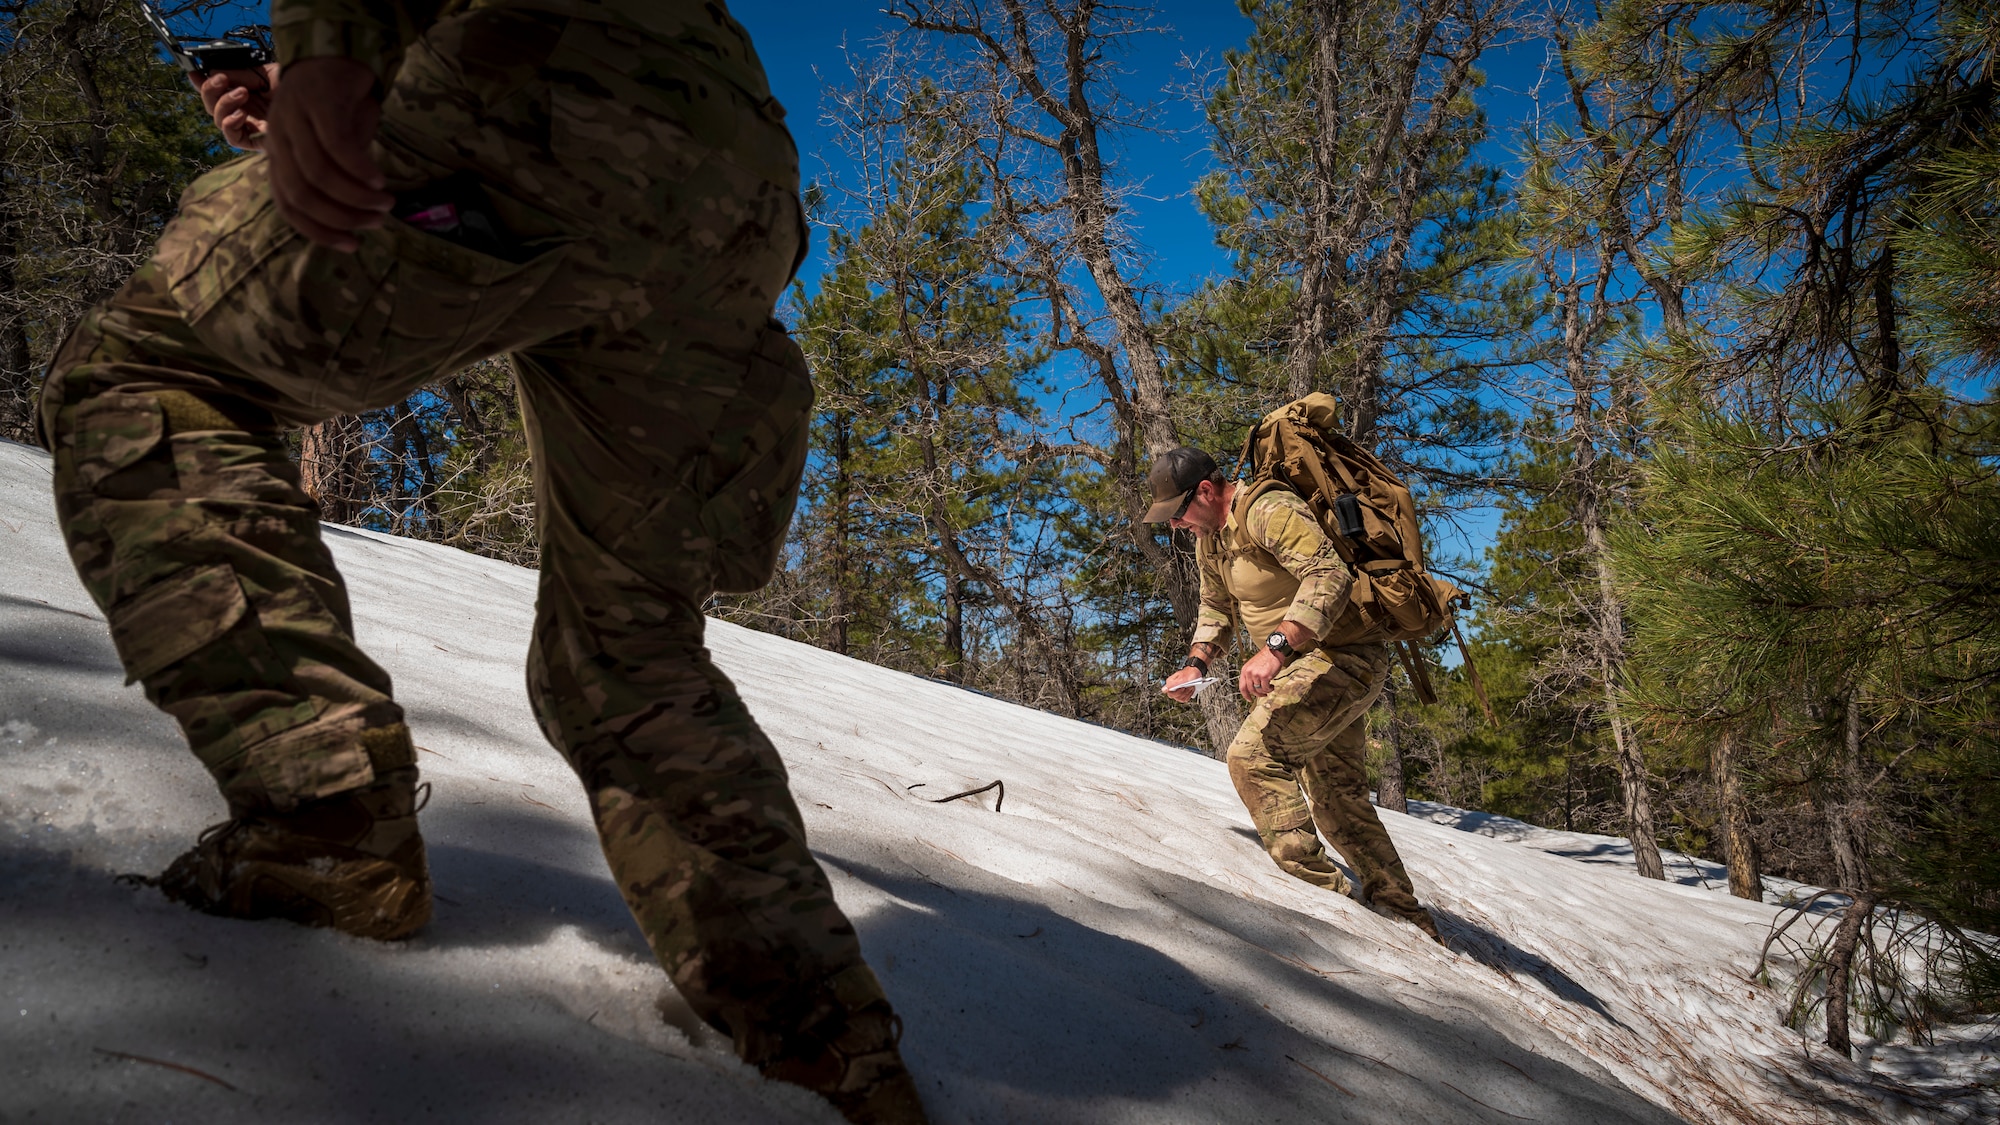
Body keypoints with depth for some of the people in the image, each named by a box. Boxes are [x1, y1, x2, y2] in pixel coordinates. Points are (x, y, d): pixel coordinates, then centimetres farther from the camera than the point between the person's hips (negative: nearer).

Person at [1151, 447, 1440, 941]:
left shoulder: (1268, 511, -21)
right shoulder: (1209, 537, 10)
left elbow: (1329, 577, -33)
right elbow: (1216, 609, 19)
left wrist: (1276, 648, -42)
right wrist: (1196, 664, 1)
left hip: (1341, 657, -11)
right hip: (1306, 663, 11)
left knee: (1253, 756, -21)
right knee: (1337, 795, 18)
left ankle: (1318, 888, -16)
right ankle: (1404, 912, 31)